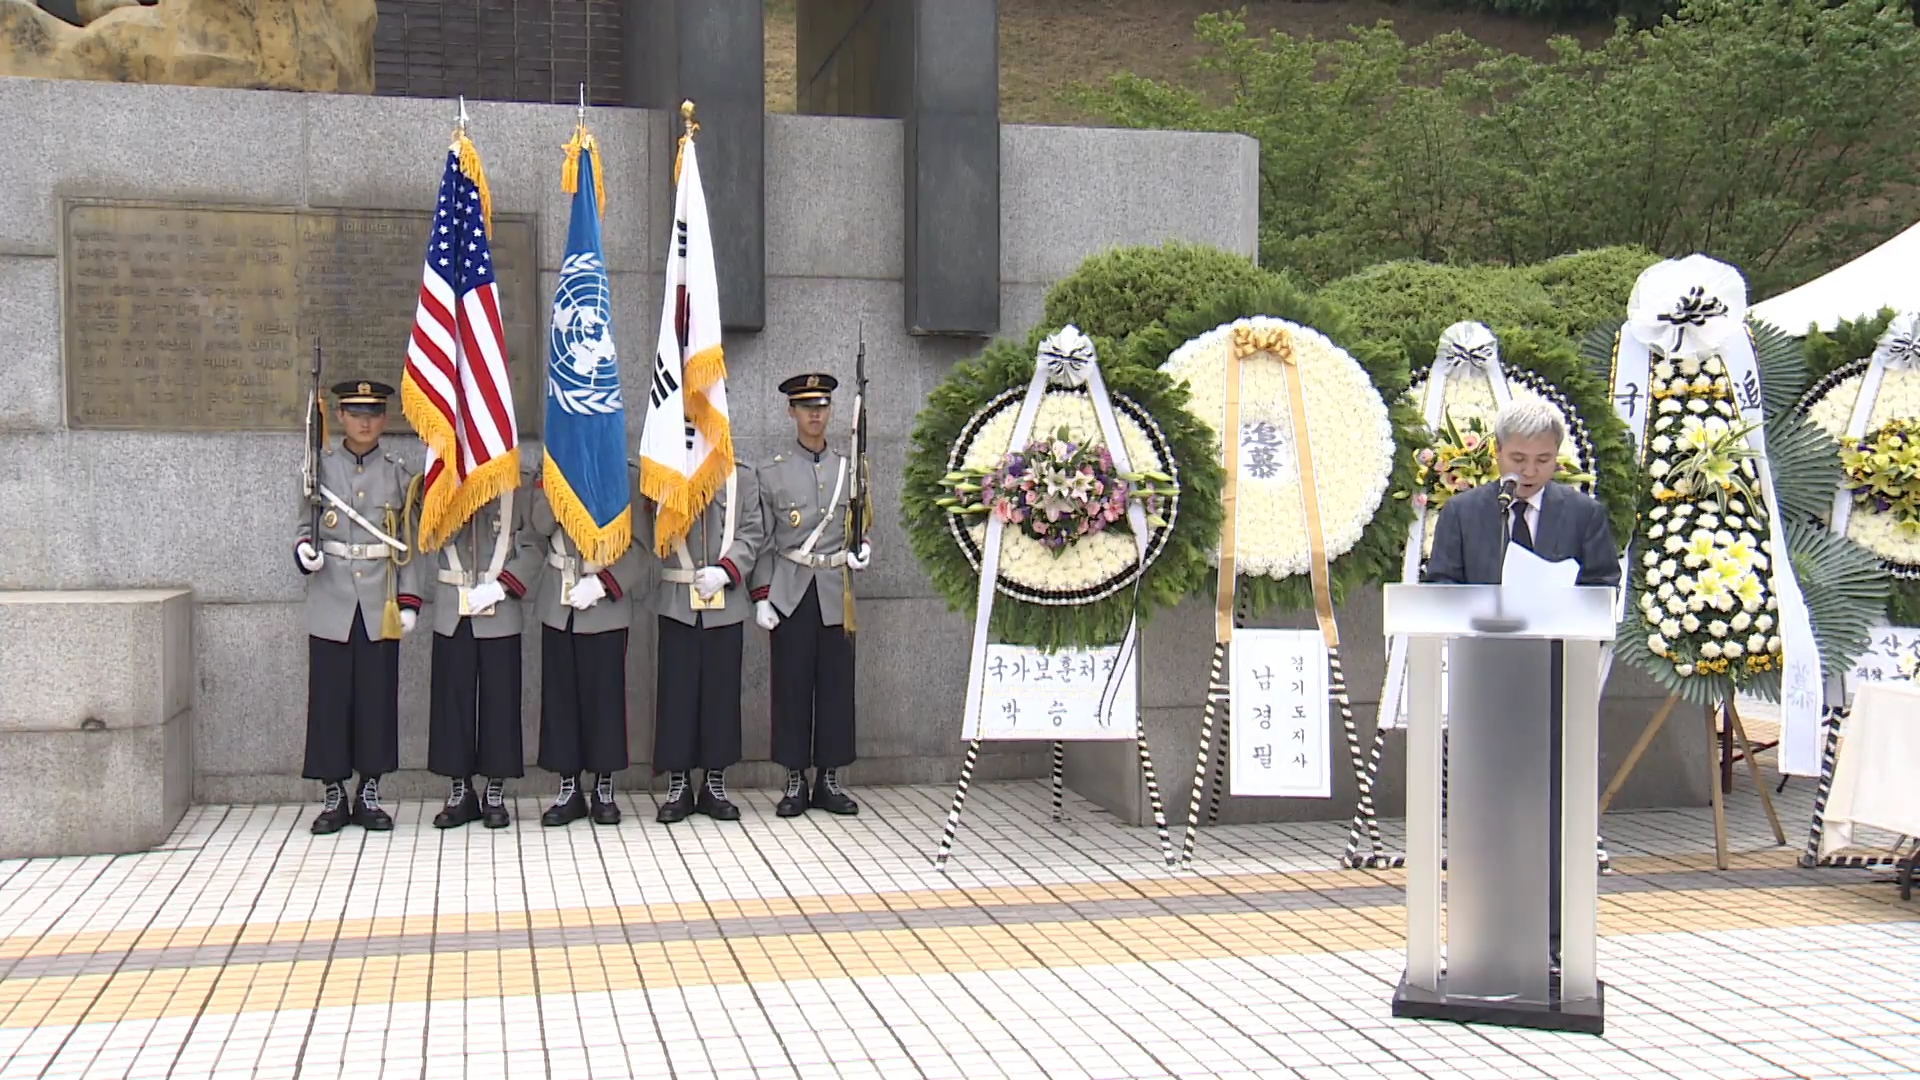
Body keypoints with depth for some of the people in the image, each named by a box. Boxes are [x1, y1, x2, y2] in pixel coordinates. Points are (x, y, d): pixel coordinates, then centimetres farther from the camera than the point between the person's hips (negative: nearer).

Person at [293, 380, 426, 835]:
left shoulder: (398, 472, 5)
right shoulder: (321, 466, 4)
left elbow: (409, 543, 6)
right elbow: (306, 524, 8)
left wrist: (409, 601, -1)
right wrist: (304, 550, -15)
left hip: (380, 606, 1)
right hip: (332, 604, 0)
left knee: (378, 698, 4)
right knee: (330, 699, 2)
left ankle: (369, 795, 15)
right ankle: (333, 796, 13)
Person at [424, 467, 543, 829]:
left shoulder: (519, 486, 1)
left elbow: (533, 549, -4)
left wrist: (499, 586, -13)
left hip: (500, 613, -2)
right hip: (452, 611, 2)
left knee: (500, 698, 2)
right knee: (453, 698, 4)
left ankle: (495, 792, 11)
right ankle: (460, 790, 14)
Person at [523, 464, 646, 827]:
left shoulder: (627, 477, -2)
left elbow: (639, 544, -7)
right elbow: (540, 525, -7)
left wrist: (602, 584, -14)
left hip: (607, 604, -3)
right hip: (557, 603, 3)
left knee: (605, 693, 2)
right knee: (560, 694, 5)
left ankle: (604, 789, 12)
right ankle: (568, 788, 14)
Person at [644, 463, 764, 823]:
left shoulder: (741, 477, 6)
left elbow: (751, 534, 1)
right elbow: (650, 537, -4)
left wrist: (725, 571, -13)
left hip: (726, 602, 1)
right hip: (676, 601, -1)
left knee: (722, 690, 6)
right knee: (676, 689, 2)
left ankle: (715, 783, 16)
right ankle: (678, 784, 10)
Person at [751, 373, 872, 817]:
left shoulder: (849, 469, 10)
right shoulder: (771, 472, 4)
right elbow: (762, 540, 3)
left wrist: (862, 550, -5)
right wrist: (761, 596, -4)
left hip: (837, 592, 2)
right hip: (790, 593, -2)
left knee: (836, 685, 3)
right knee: (792, 685, 0)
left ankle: (829, 779, 12)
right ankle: (795, 781, 8)